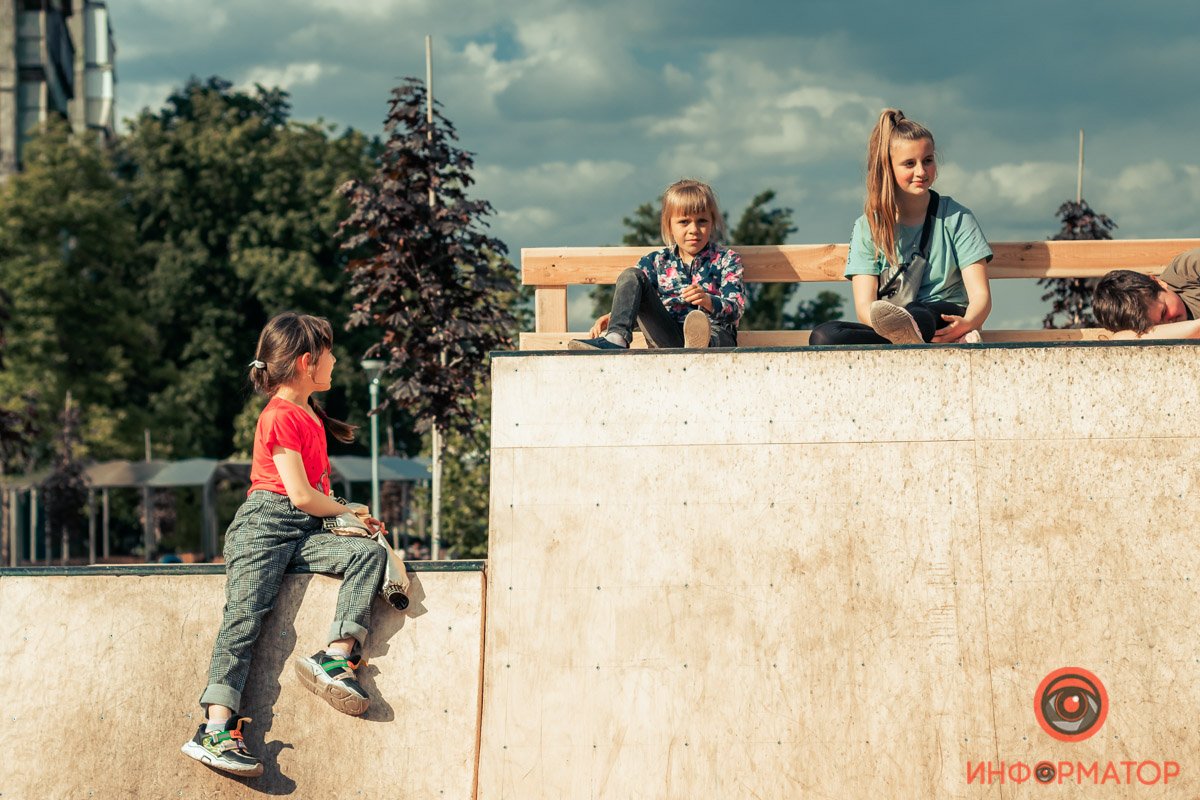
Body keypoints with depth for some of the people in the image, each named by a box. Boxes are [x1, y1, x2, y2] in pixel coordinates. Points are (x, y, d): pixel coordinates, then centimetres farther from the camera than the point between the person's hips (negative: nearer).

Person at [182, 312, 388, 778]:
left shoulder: (311, 414, 22)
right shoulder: (281, 417, -7)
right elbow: (301, 496, -11)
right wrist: (349, 513, 3)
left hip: (306, 532, 8)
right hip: (266, 525, -8)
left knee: (370, 553, -17)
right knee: (245, 616, -21)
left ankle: (336, 657, -27)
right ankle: (216, 729, -31)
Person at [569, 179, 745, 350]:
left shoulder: (726, 260, 12)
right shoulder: (656, 261, 20)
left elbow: (736, 310, -2)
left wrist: (708, 301, -25)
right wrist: (611, 318, -9)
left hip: (715, 334, -3)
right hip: (667, 339, 3)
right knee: (631, 276, -10)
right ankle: (615, 339, -32)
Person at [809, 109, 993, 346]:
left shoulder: (956, 218, 9)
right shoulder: (868, 227, 10)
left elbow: (980, 295, -1)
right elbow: (865, 306, -1)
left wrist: (966, 323, -28)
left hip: (945, 324, -1)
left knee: (919, 313, -38)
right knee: (823, 337, -29)